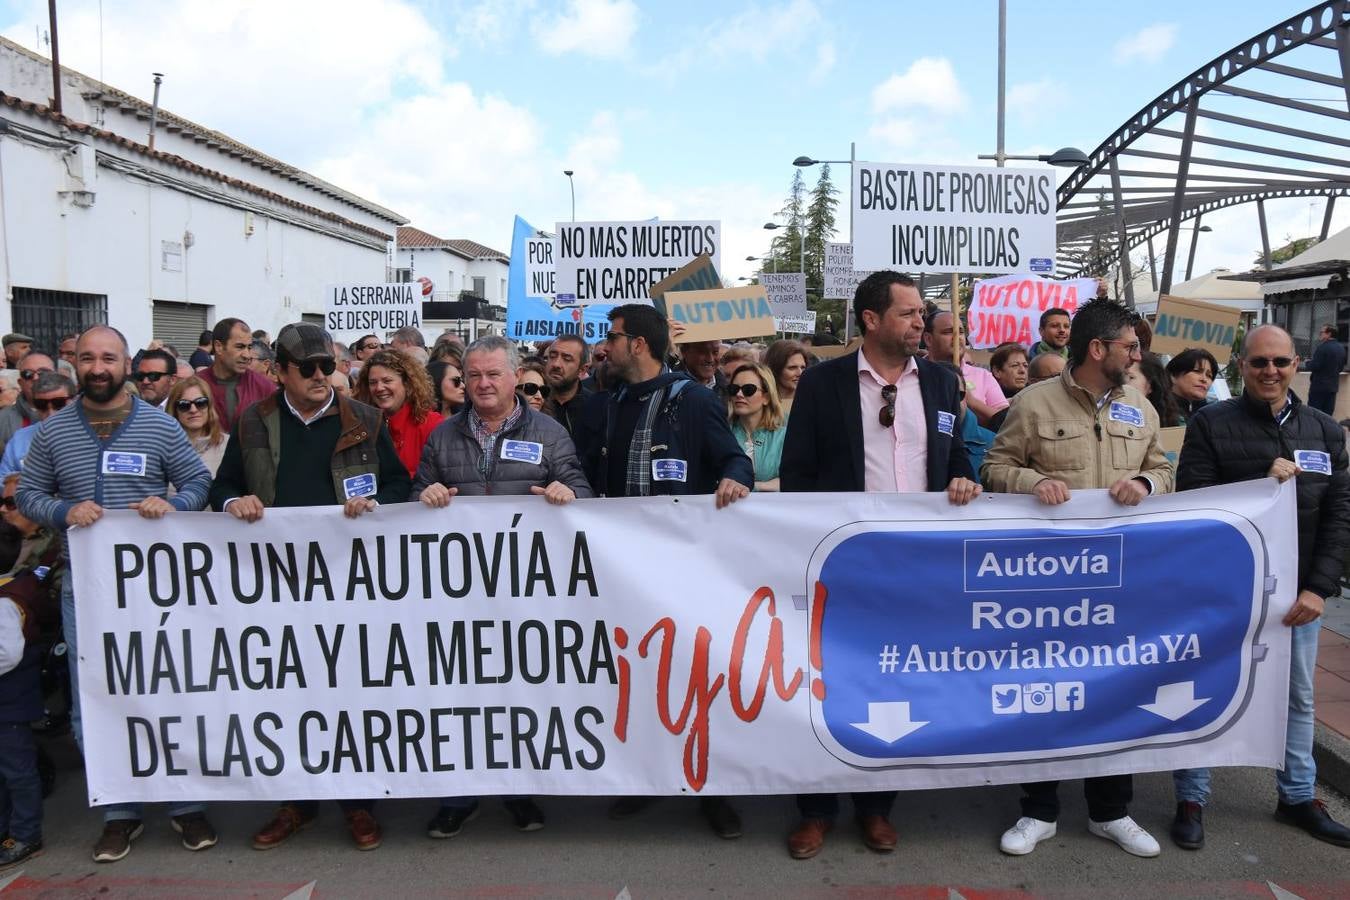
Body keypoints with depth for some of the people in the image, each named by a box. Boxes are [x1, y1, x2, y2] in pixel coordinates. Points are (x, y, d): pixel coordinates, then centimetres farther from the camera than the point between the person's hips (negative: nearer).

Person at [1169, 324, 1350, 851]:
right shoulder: (1211, 424, -6)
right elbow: (1191, 502, -12)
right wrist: (1261, 484, -22)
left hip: (1297, 591, 4)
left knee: (1298, 697, 17)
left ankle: (1298, 796, 34)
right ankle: (1191, 799, 18)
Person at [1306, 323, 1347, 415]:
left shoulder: (1323, 347, -16)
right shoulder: (1341, 348, 10)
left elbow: (1314, 366, -18)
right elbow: (1341, 367, 17)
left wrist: (1308, 362, 0)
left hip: (1319, 385, -8)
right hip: (1333, 385, 8)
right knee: (1327, 415, 9)